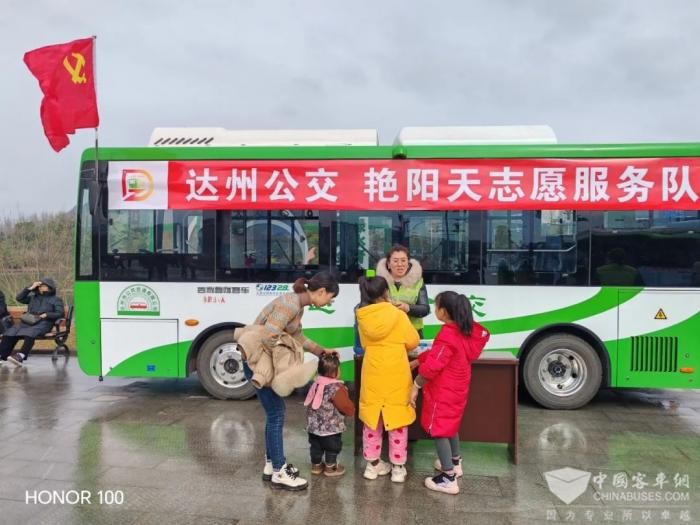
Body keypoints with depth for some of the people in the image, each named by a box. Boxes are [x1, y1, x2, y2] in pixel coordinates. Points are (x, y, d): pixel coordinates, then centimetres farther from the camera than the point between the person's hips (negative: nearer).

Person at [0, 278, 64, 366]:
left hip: (43, 323, -5)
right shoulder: (33, 297, 30)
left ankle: (20, 356, -53)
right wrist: (30, 288, 10)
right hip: (28, 321, 5)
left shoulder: (56, 299, 17)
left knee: (30, 333, -38)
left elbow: (60, 313, 5)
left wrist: (47, 315, -9)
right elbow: (19, 298, 16)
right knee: (10, 332, -25)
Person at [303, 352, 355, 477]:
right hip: (330, 428, -7)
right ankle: (330, 467, 27)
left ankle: (316, 465, 37)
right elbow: (349, 409, -18)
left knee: (316, 446, 22)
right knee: (332, 447, 14)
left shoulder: (316, 384, -1)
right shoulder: (336, 389, -24)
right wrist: (346, 396, 1)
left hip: (313, 425, 7)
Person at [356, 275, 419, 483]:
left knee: (371, 419, 15)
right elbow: (413, 342, 0)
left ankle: (373, 464, 24)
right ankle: (398, 468, 18)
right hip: (396, 376, -2)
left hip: (373, 375, 3)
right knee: (397, 420, 10)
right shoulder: (398, 315, -10)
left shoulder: (363, 317, -3)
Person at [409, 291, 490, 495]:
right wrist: (417, 361, 16)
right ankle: (455, 462, 43)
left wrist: (416, 386, -15)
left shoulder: (447, 335, -27)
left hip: (443, 392, -9)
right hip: (457, 388, 9)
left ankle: (449, 479, 2)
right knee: (450, 425, 26)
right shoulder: (466, 330, 3)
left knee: (438, 430, 0)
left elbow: (433, 365, -25)